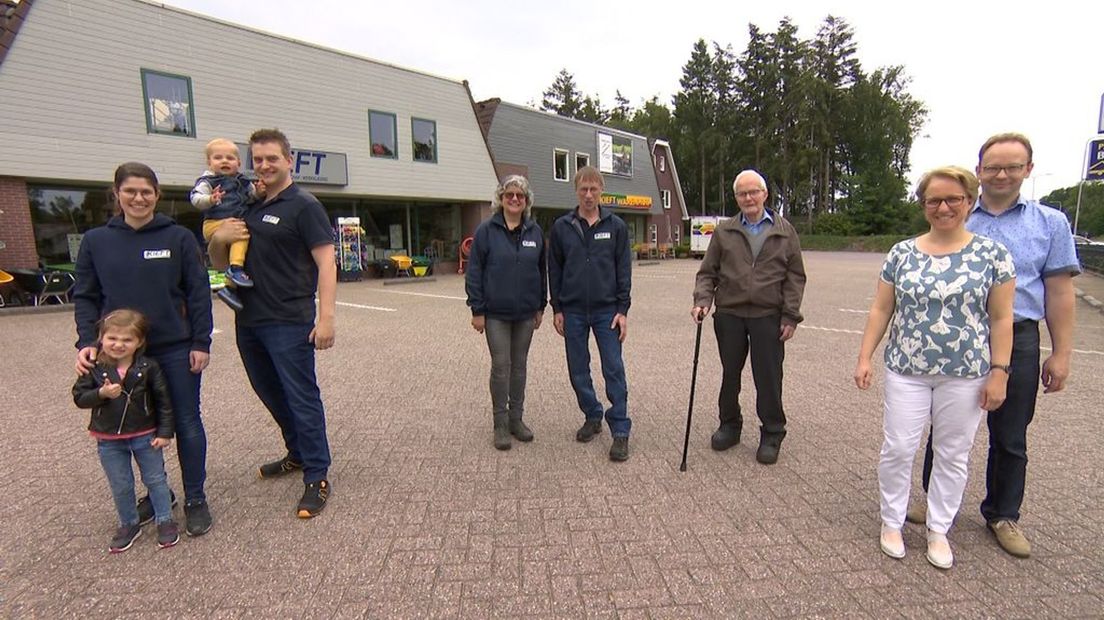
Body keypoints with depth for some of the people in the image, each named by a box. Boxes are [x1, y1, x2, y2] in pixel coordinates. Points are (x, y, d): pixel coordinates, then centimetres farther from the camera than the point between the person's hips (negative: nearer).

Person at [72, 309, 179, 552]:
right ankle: (128, 525, 33)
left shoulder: (148, 367, -12)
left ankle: (165, 520, 25)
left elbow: (163, 400, -7)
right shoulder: (93, 368, -8)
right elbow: (79, 397, -4)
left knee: (155, 479, 10)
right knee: (120, 486, 15)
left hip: (145, 435, -2)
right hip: (109, 440, 2)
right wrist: (102, 393, -25)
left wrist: (165, 432, -8)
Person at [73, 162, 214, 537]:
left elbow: (198, 293, -3)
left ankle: (195, 500, 19)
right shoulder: (96, 241, 4)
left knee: (187, 425, 5)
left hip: (176, 350, -2)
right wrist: (87, 342, -7)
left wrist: (201, 343, -7)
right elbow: (85, 297, 6)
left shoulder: (179, 237, -3)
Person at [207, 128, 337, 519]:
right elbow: (219, 263, 22)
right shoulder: (247, 208, 16)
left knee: (301, 397, -3)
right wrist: (219, 238, -2)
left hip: (289, 322, -8)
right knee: (271, 394, 19)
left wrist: (326, 317, -22)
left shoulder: (303, 206, -5)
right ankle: (297, 453, 38)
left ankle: (317, 477, 7)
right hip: (248, 321, 8)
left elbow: (325, 263, -13)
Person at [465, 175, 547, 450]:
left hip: (526, 313, 3)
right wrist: (477, 310, -8)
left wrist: (541, 306, 9)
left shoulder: (535, 231, 4)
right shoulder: (486, 230, -4)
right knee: (500, 366, 1)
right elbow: (474, 272, -5)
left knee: (519, 365, 11)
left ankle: (516, 419, 25)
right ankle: (501, 423, 15)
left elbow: (542, 271, 10)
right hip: (496, 313, -3)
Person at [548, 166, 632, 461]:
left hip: (607, 310, -2)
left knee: (614, 370, -1)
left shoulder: (616, 226, 2)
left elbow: (624, 269, 1)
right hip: (573, 312, 2)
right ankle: (592, 417, 29)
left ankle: (620, 430, 8)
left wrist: (622, 310, -5)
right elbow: (554, 269, 6)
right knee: (578, 370, 10)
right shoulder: (561, 227, 4)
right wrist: (557, 309, 3)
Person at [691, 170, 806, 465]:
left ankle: (772, 435, 20)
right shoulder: (724, 231, 8)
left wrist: (791, 316, -3)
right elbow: (708, 272, 8)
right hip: (729, 315, 2)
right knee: (729, 374, 12)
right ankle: (730, 425, 30)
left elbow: (795, 277, 5)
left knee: (768, 377, 3)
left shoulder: (784, 231, 6)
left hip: (768, 317, -1)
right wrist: (702, 300, -8)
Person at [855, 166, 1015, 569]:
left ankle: (939, 530, 29)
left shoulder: (992, 254, -2)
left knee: (953, 455, 11)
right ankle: (892, 522, 23)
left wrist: (999, 372, -5)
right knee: (897, 449, 4)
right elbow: (880, 310, 4)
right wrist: (865, 358, -1)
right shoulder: (902, 253, 2)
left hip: (965, 376, 0)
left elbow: (1001, 319, -1)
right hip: (906, 371, 1)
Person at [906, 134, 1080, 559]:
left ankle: (1003, 516, 30)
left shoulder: (1050, 223, 4)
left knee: (1010, 439, 12)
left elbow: (1059, 292, 2)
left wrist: (1061, 353, -2)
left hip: (1017, 341, 0)